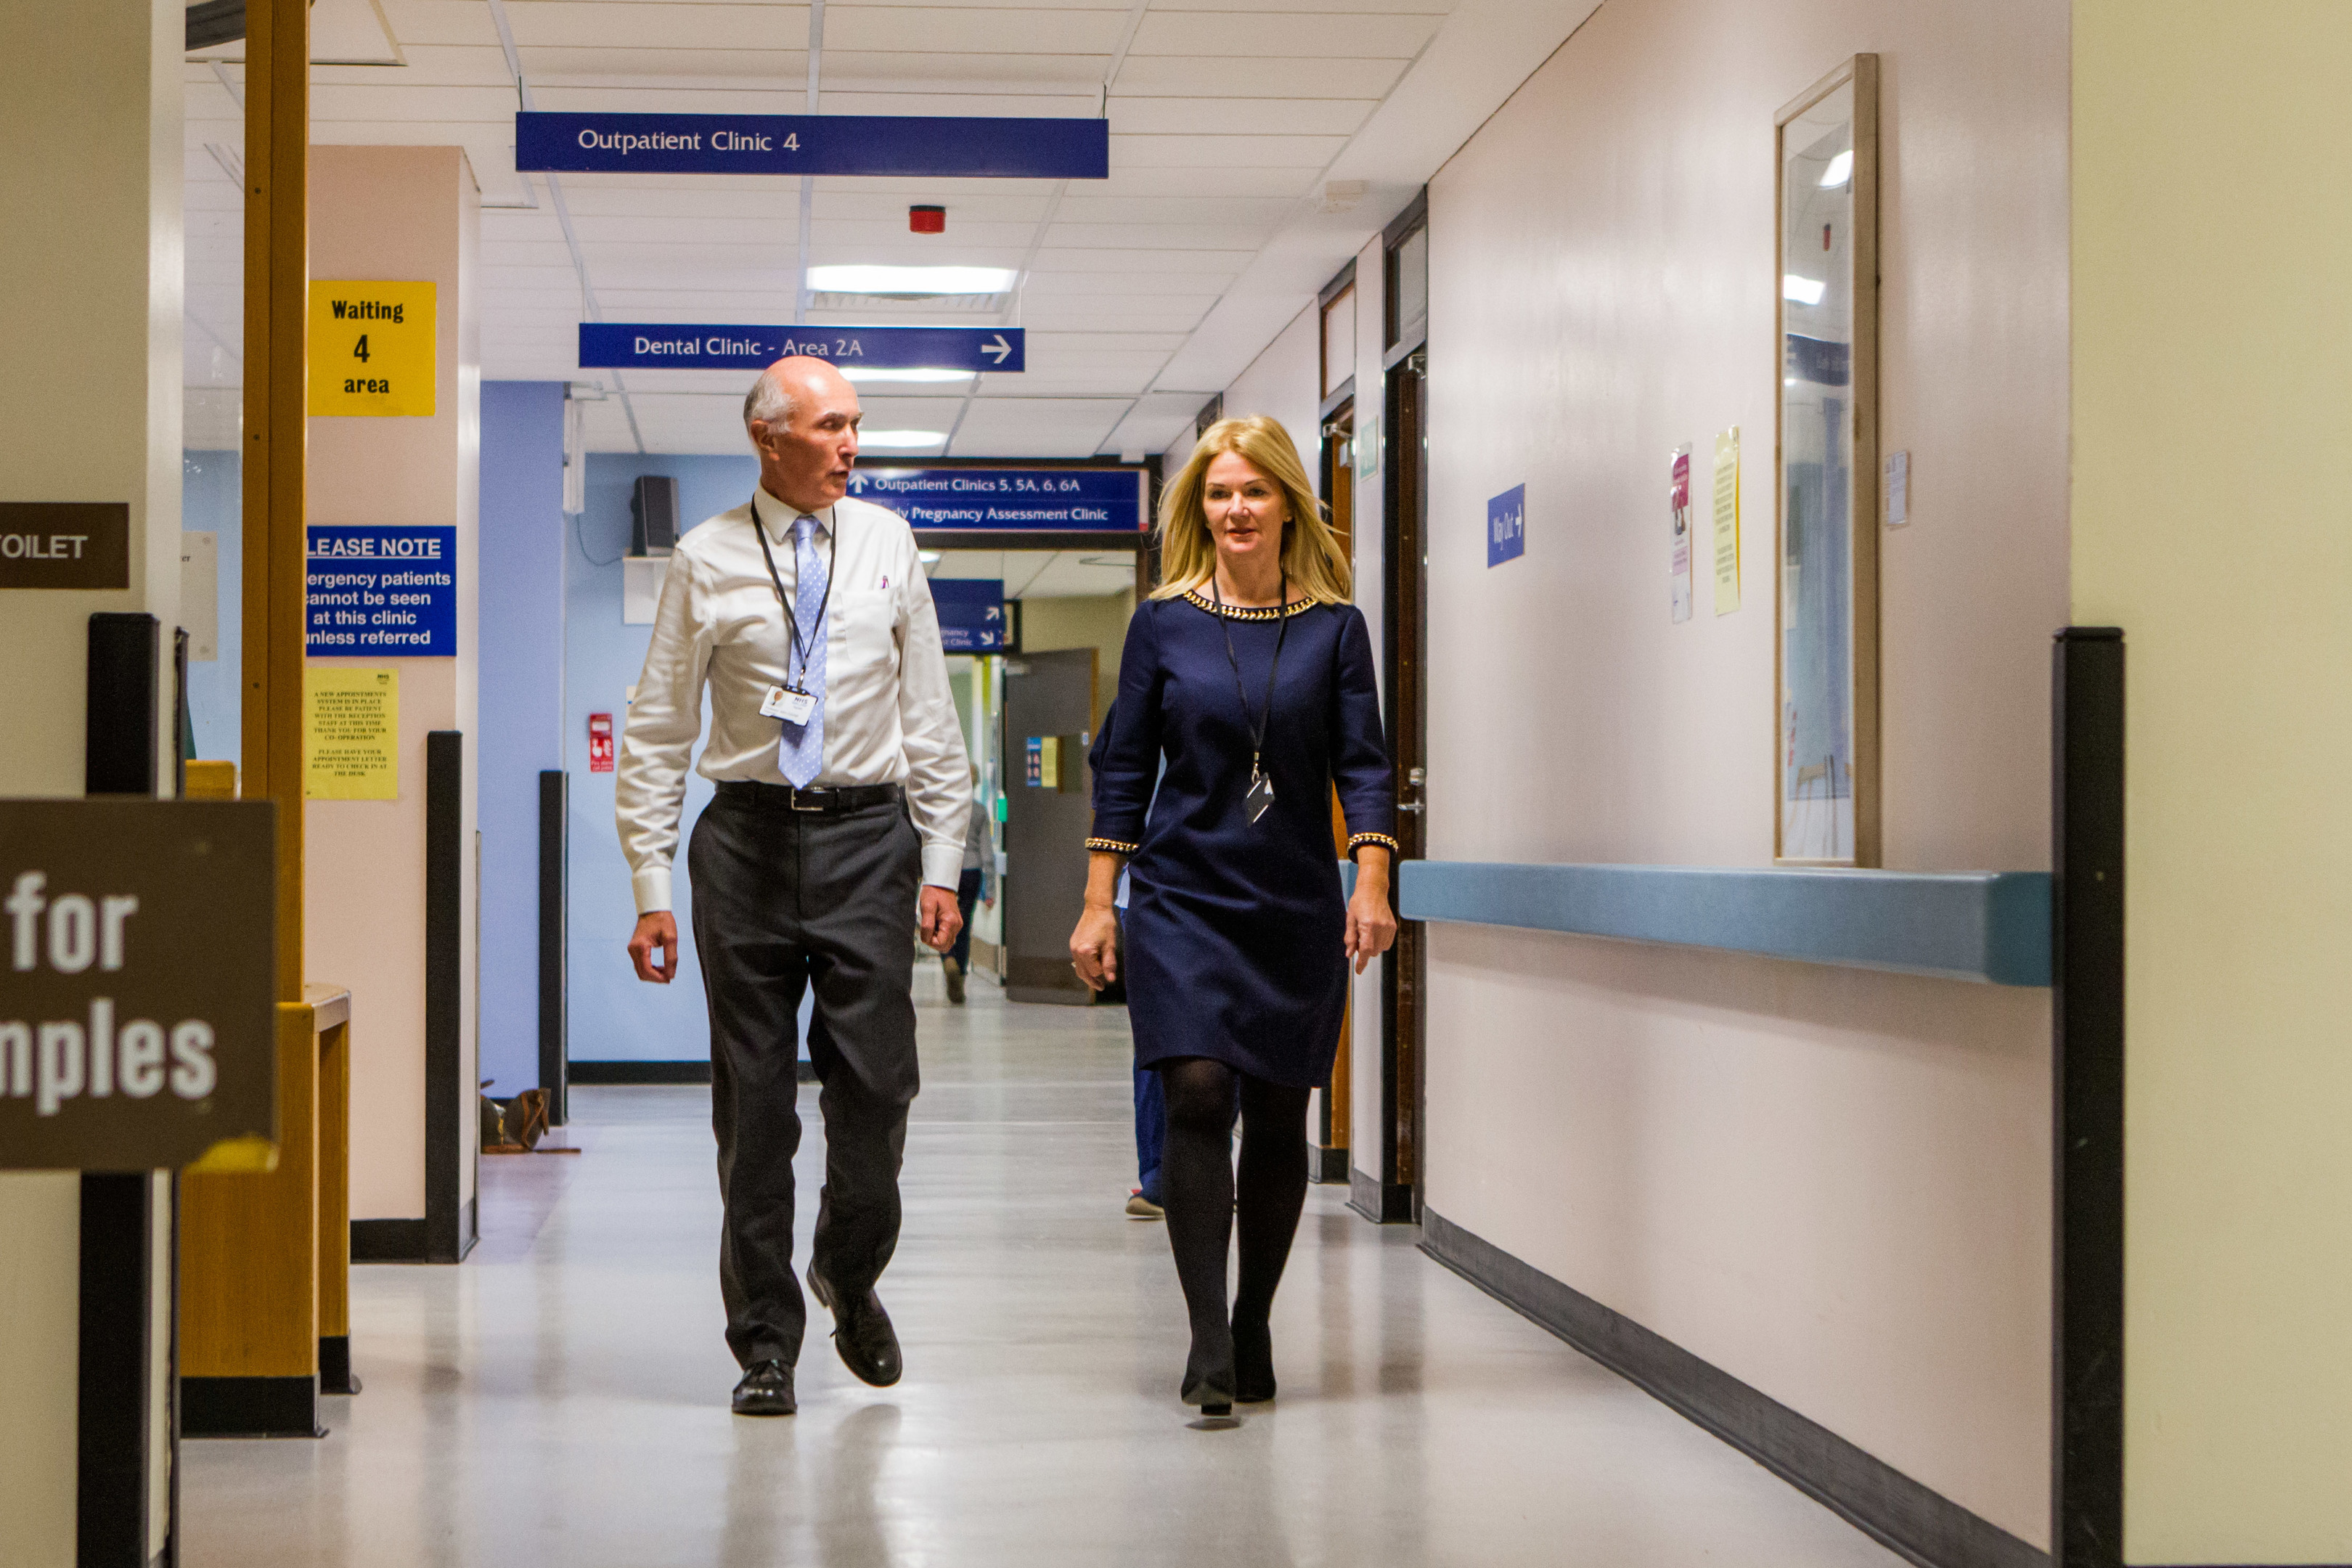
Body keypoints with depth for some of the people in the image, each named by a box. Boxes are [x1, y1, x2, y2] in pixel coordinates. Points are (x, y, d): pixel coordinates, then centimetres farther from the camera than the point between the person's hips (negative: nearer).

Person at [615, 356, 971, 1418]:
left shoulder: (886, 544, 8)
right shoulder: (708, 560, 2)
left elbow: (928, 716, 11)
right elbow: (656, 733, 3)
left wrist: (940, 865, 6)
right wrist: (651, 889, -3)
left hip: (867, 834, 1)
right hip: (748, 834, -1)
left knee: (876, 1084, -3)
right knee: (754, 1101, 2)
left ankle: (848, 1274, 25)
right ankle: (765, 1341, 13)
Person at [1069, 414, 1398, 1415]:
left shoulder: (1334, 628, 3)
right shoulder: (1164, 624, 3)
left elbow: (1362, 764, 0)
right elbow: (1125, 769, 5)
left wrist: (1372, 884, -14)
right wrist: (1097, 905, 1)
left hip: (1298, 909, 1)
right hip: (1183, 899, -1)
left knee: (1278, 1116, 6)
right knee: (1197, 1096, -14)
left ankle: (1253, 1330, 21)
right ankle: (1208, 1342, -13)